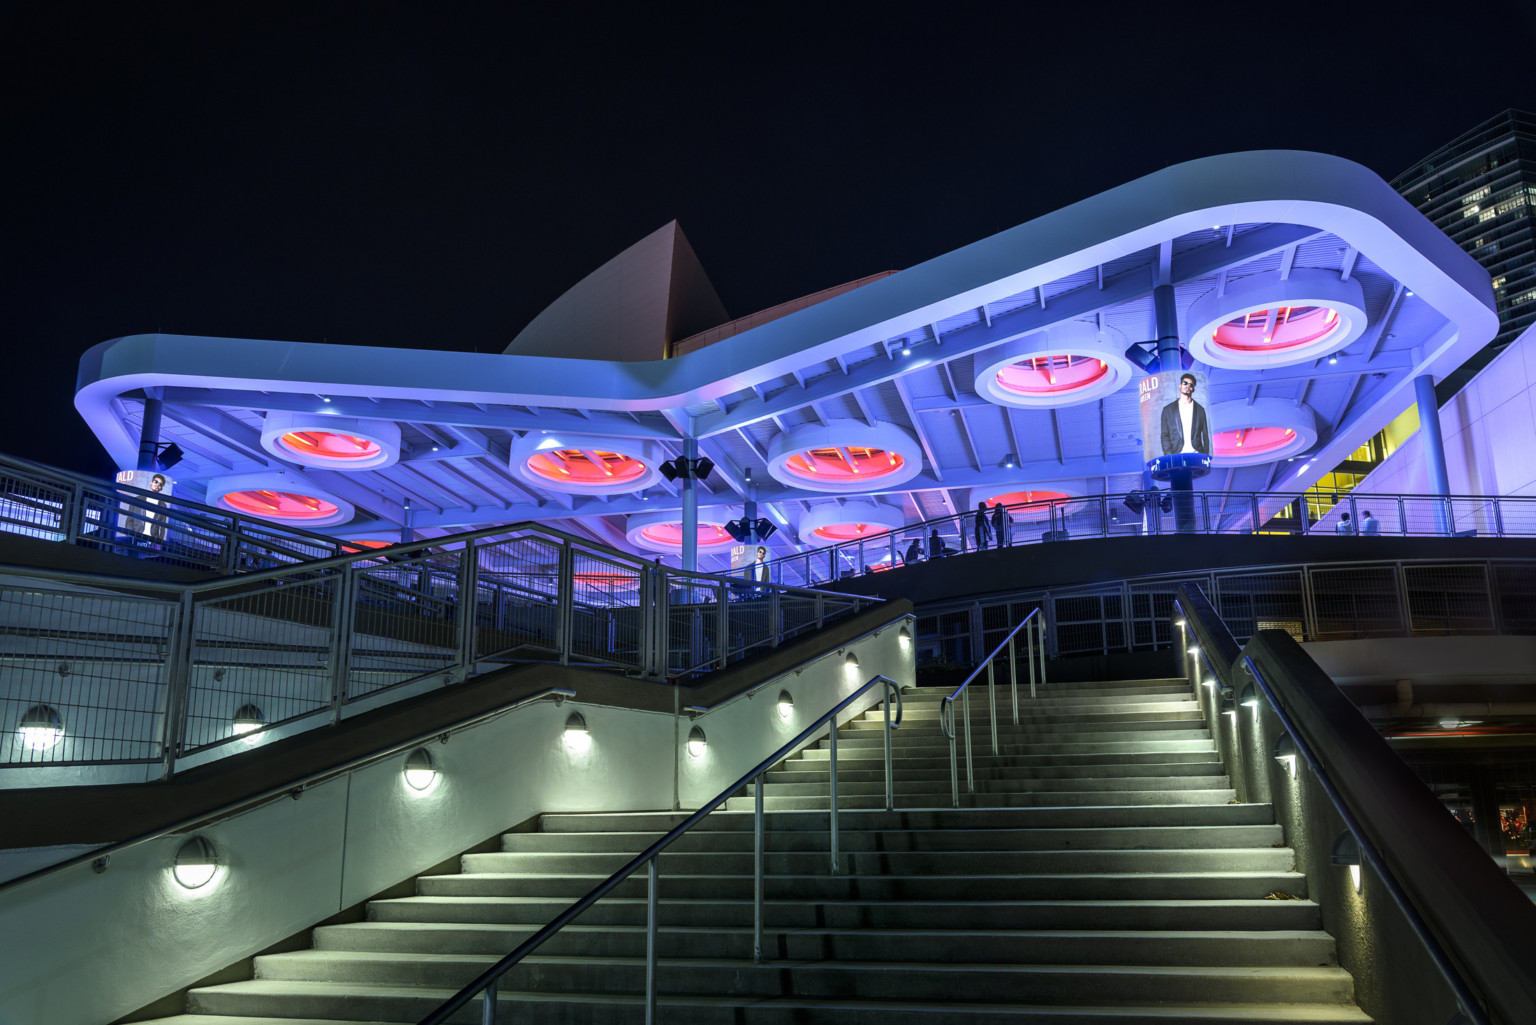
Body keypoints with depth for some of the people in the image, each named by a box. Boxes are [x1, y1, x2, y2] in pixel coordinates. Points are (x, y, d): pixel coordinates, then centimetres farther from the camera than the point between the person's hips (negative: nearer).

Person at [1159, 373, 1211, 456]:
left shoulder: (1200, 410, 13)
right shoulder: (1168, 409, 10)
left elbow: (1205, 436, 14)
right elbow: (1165, 436, 7)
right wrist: (1169, 457, -4)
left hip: (1196, 455, 1)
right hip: (1177, 456, -1)